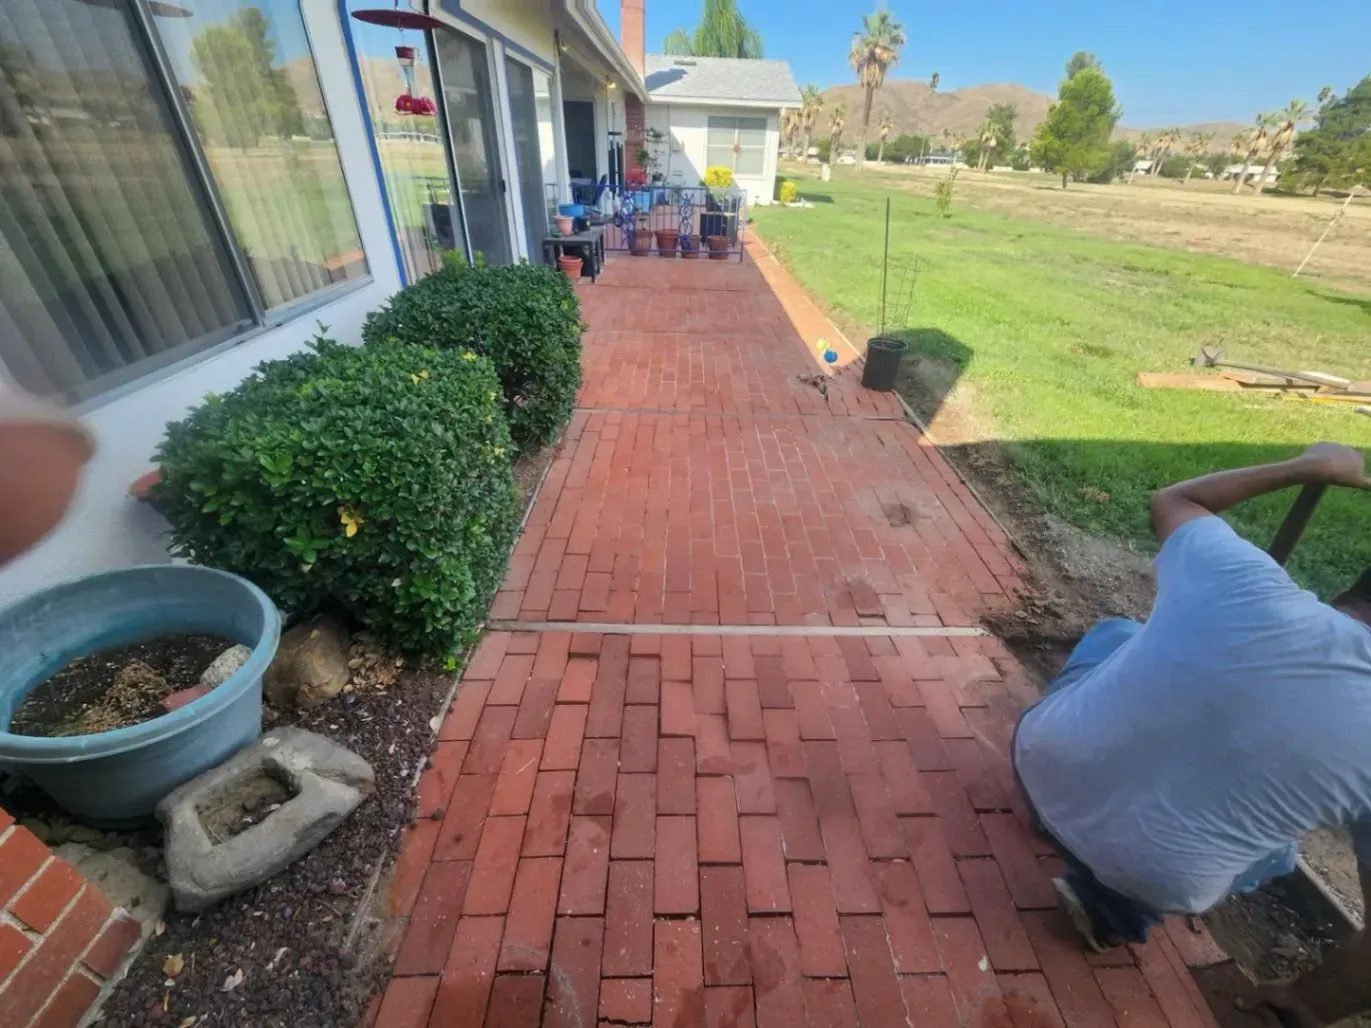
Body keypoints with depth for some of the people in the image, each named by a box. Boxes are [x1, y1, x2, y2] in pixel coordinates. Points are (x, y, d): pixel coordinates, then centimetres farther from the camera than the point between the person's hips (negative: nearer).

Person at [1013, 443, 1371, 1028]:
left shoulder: (1237, 578, -18)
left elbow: (1172, 501, 6)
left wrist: (1307, 468, 18)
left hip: (1042, 769, 1)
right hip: (1153, 883, 0)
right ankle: (1116, 902, 15)